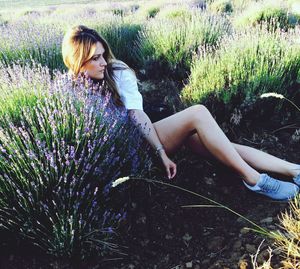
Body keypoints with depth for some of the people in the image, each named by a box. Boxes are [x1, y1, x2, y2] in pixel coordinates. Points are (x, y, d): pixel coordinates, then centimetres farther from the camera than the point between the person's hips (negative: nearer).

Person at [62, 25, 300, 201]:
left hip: (141, 137, 5)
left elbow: (138, 115, -9)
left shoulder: (117, 71, 0)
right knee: (198, 114, -24)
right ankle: (254, 179, -19)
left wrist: (162, 153, -17)